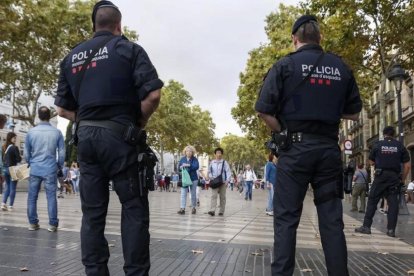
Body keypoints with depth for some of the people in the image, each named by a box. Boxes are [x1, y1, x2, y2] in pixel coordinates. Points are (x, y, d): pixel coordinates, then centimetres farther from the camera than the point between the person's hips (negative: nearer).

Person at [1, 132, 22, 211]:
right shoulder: (14, 147, -14)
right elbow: (19, 159, -13)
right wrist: (16, 159, 7)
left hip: (5, 168, 7)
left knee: (7, 187, 17)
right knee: (12, 188, 2)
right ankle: (10, 206, 4)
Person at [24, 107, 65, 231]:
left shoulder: (31, 132, 1)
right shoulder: (57, 132, -3)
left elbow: (26, 153, 7)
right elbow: (62, 153, 0)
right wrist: (59, 165, 16)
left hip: (35, 170, 1)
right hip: (50, 170, -1)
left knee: (32, 197, 11)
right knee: (51, 197, 2)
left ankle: (32, 223, 16)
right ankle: (52, 224, 4)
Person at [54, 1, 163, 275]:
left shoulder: (73, 56, 15)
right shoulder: (128, 49, 0)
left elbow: (63, 108, 13)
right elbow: (153, 95, -13)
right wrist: (139, 123, 1)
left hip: (86, 136, 5)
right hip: (119, 136, -5)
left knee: (92, 212, 9)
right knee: (134, 209, 2)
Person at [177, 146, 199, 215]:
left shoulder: (195, 159, -3)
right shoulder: (182, 159, 7)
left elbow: (196, 166, -17)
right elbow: (179, 166, 10)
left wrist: (188, 165, -24)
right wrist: (181, 167, -13)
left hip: (193, 178, -2)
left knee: (193, 194, 8)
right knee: (183, 193, -6)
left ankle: (193, 208, 20)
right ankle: (182, 208, -8)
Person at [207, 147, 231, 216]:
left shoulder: (224, 163, -2)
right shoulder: (212, 162, 5)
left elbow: (228, 172, -4)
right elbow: (209, 171, 16)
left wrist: (227, 181, -15)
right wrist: (210, 177, -3)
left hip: (223, 182, -1)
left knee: (222, 197, 7)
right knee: (214, 196, -12)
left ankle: (221, 211, 17)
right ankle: (212, 211, -19)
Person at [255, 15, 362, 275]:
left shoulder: (286, 65, -1)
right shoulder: (341, 67, 9)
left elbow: (264, 110, -9)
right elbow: (354, 113, 14)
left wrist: (283, 132, 4)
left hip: (295, 147, -3)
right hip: (329, 148, 3)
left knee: (287, 218, 2)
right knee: (332, 219, 8)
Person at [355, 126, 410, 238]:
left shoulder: (378, 145, 2)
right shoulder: (400, 146, 4)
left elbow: (371, 162, 8)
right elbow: (407, 165, 2)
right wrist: (403, 179, 10)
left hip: (380, 176, -1)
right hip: (395, 177, 1)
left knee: (372, 201, 3)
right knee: (393, 202, 5)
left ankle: (366, 226, 2)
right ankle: (391, 229, 4)